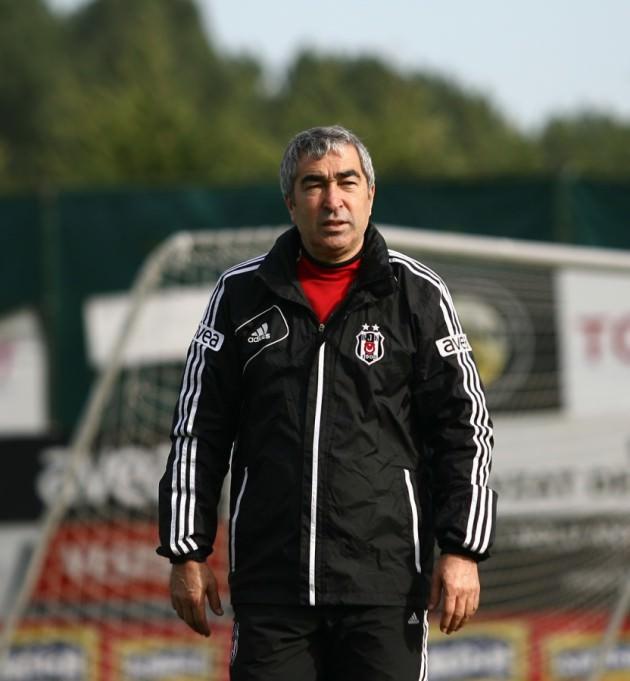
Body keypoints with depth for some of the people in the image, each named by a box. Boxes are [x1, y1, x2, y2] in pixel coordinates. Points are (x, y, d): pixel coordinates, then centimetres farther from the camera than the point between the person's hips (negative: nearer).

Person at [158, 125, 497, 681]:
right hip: (269, 582, 1)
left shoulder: (416, 295, 5)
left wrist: (462, 550, -4)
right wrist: (187, 553, 7)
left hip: (384, 579, -1)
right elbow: (197, 431, 12)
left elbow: (464, 427, 4)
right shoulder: (241, 295, 9)